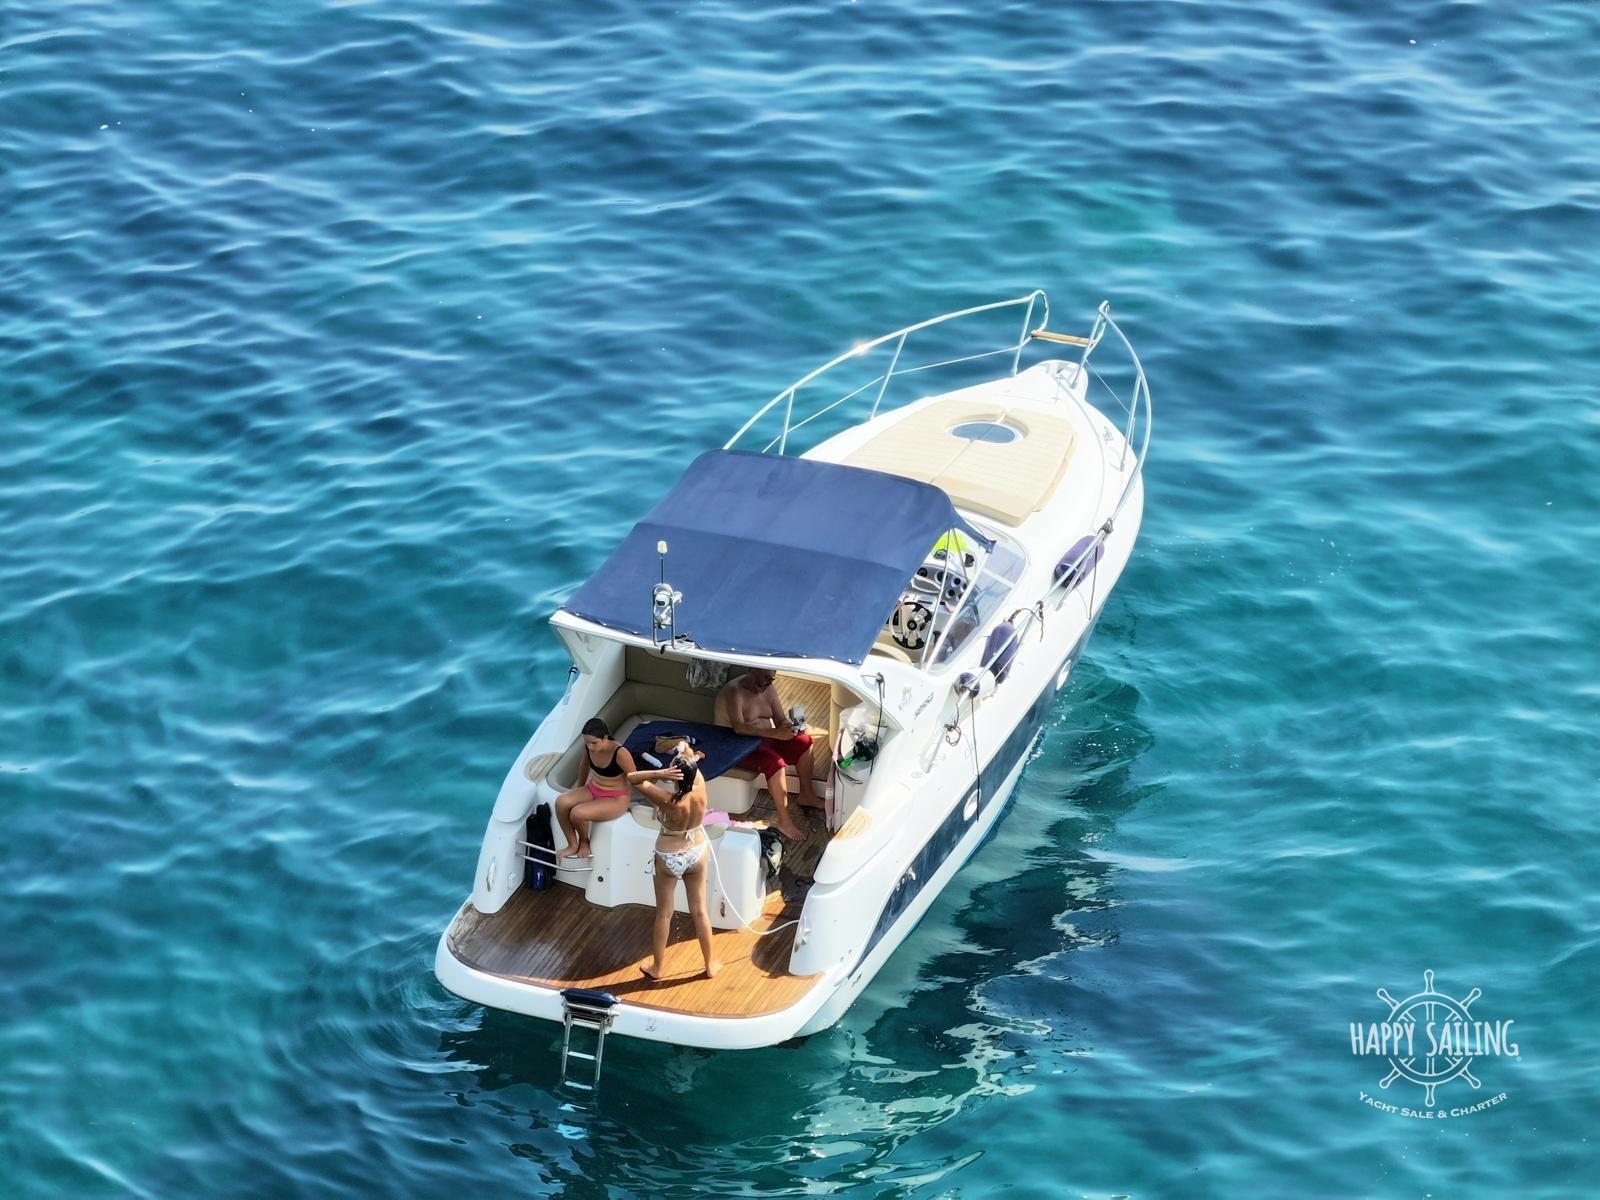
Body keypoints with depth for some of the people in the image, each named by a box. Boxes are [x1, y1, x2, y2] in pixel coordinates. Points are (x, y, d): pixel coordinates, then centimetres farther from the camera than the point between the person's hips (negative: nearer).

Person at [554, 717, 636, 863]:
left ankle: (584, 841, 5)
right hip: (593, 790, 6)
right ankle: (573, 845, -4)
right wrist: (579, 790, 28)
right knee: (561, 802, -22)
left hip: (616, 800, -6)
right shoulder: (588, 747, -10)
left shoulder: (620, 753, -28)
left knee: (578, 813, -29)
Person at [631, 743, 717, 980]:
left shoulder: (668, 801, -31)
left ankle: (657, 967, 28)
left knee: (664, 914, 13)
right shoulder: (700, 792, -21)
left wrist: (660, 773, -39)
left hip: (669, 859, -3)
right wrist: (686, 752, -15)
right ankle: (710, 965, 29)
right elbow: (693, 764, 0)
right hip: (697, 854, 3)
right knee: (700, 911, 17)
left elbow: (632, 778, -29)